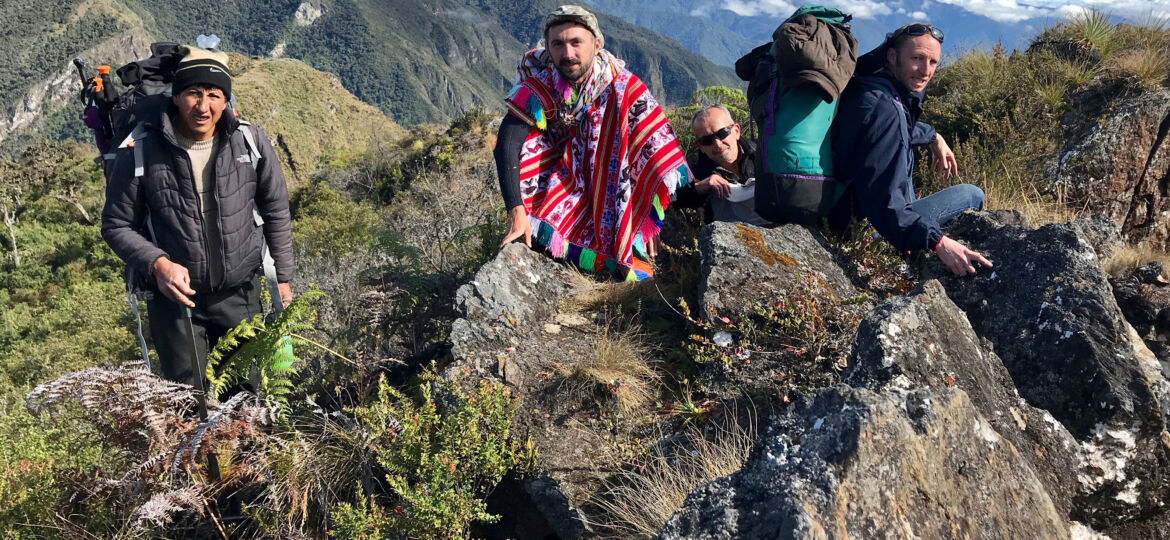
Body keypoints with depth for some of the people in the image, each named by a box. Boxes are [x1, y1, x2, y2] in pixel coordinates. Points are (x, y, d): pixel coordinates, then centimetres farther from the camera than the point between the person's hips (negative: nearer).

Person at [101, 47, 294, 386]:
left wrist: (282, 277, 6)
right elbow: (117, 225, -4)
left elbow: (276, 212, 3)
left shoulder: (251, 143, -9)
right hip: (175, 295, -1)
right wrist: (157, 263, -22)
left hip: (240, 294, 2)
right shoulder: (141, 153, -14)